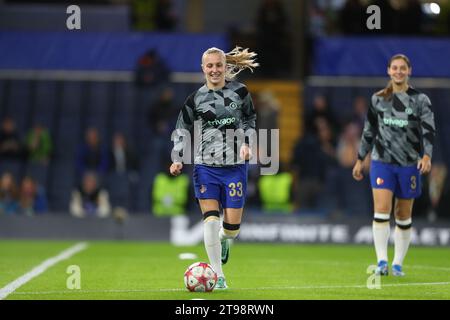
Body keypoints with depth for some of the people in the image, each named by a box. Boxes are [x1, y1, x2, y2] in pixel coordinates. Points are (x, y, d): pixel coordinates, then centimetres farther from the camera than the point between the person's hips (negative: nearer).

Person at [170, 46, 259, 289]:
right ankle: (217, 276, -2)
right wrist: (177, 158, -5)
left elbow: (250, 119, 13)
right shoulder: (196, 98, 1)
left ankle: (223, 240, 39)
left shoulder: (240, 92, 1)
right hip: (205, 166, 0)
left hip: (235, 165, 0)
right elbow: (182, 130, 7)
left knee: (232, 225, 0)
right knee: (210, 220, -11)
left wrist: (247, 142, -4)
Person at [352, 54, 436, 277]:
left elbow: (429, 129, -10)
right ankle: (382, 262, -14)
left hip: (409, 165, -1)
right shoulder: (378, 99, 7)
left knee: (403, 216, 6)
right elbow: (369, 131, 15)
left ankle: (398, 264, 17)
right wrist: (360, 160, 15)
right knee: (381, 210, -14)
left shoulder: (420, 100, 0)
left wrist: (426, 156, -27)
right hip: (382, 162, 1)